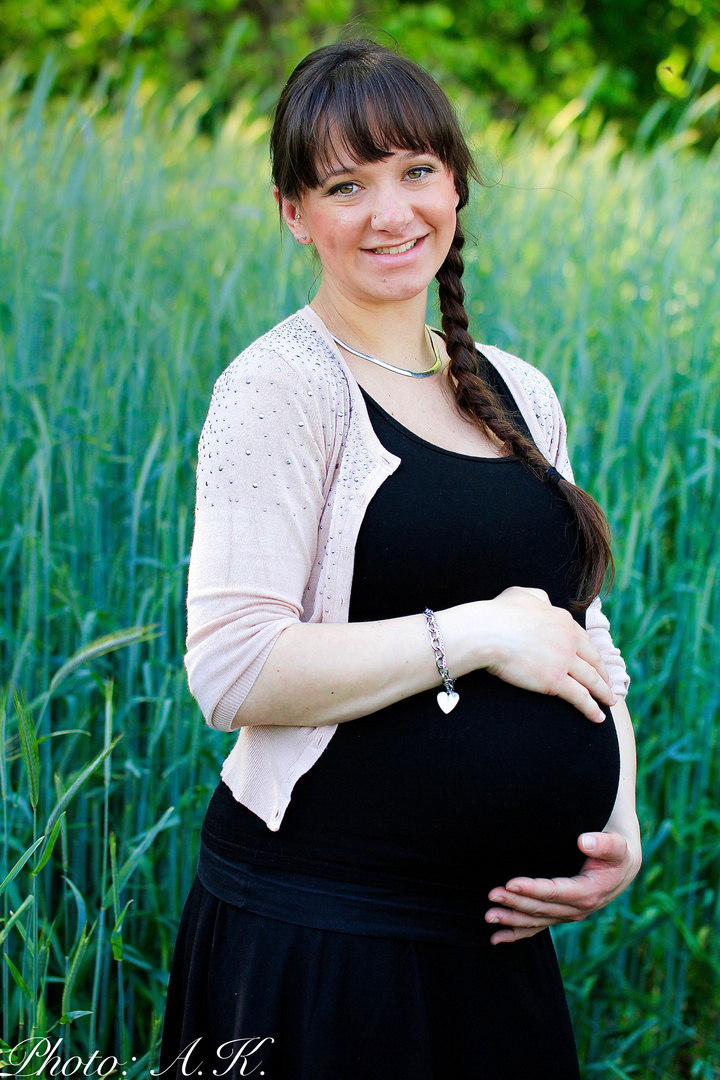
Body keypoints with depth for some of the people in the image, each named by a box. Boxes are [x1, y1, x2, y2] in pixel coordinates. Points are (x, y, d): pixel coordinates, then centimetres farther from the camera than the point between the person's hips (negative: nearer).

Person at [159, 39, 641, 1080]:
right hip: (319, 942, -6)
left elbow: (583, 631, 19)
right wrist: (478, 632, -17)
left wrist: (621, 827, 4)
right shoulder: (281, 387, -9)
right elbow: (234, 673, -18)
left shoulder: (520, 394, 12)